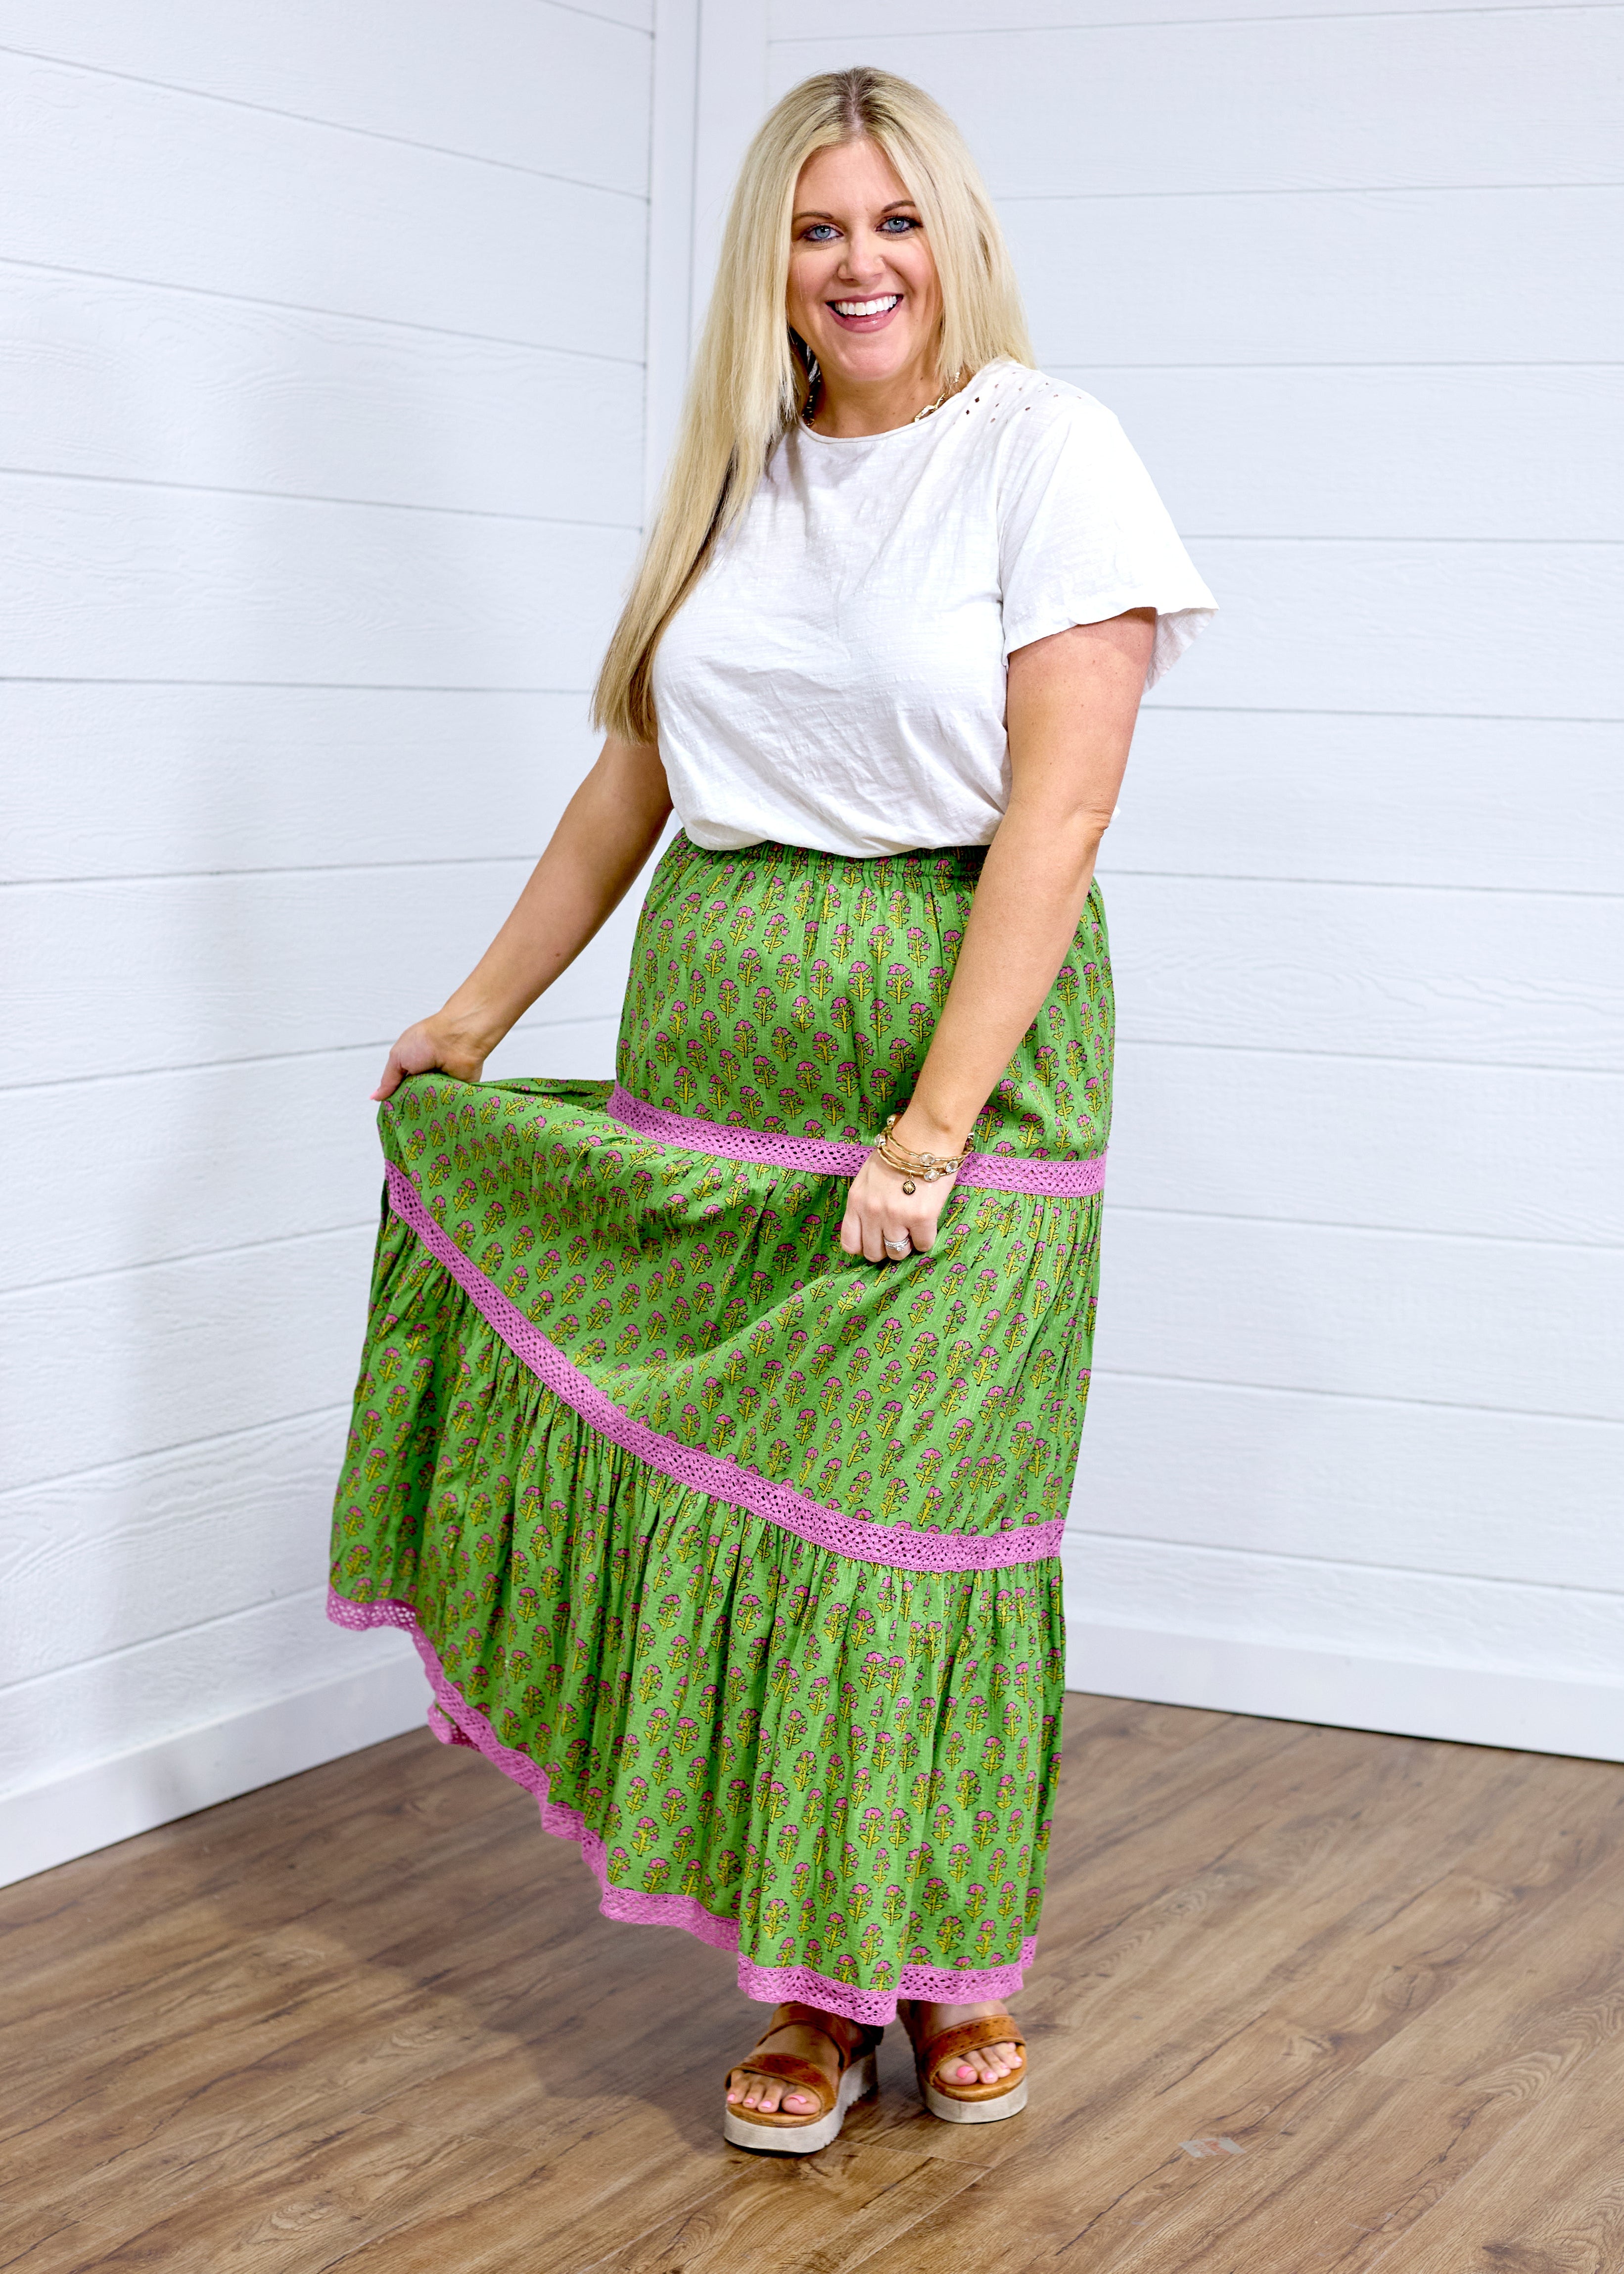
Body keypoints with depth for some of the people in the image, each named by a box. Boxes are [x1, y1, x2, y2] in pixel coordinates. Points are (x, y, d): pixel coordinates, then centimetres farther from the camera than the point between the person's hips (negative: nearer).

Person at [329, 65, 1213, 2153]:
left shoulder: (1043, 448, -6)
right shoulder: (740, 477, 12)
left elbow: (1056, 809, -12)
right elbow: (636, 776, 20)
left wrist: (930, 1130, -17)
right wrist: (477, 1017, 21)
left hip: (962, 1038, -5)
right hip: (708, 1057, 5)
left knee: (909, 1511, -1)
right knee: (727, 1503, 5)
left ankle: (947, 1958, 20)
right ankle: (814, 1978, 19)